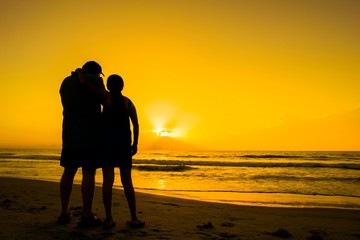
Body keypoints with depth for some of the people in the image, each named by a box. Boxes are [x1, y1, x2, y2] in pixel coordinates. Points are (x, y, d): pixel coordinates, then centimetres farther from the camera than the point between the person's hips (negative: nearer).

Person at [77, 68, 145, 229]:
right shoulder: (128, 102, 10)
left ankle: (109, 219, -5)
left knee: (108, 179, -2)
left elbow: (85, 83, -7)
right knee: (127, 180, 5)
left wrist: (79, 71, 12)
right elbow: (135, 124, 2)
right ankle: (134, 218, 3)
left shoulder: (106, 96, 1)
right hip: (124, 142, 2)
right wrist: (135, 144, 7)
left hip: (107, 141, -2)